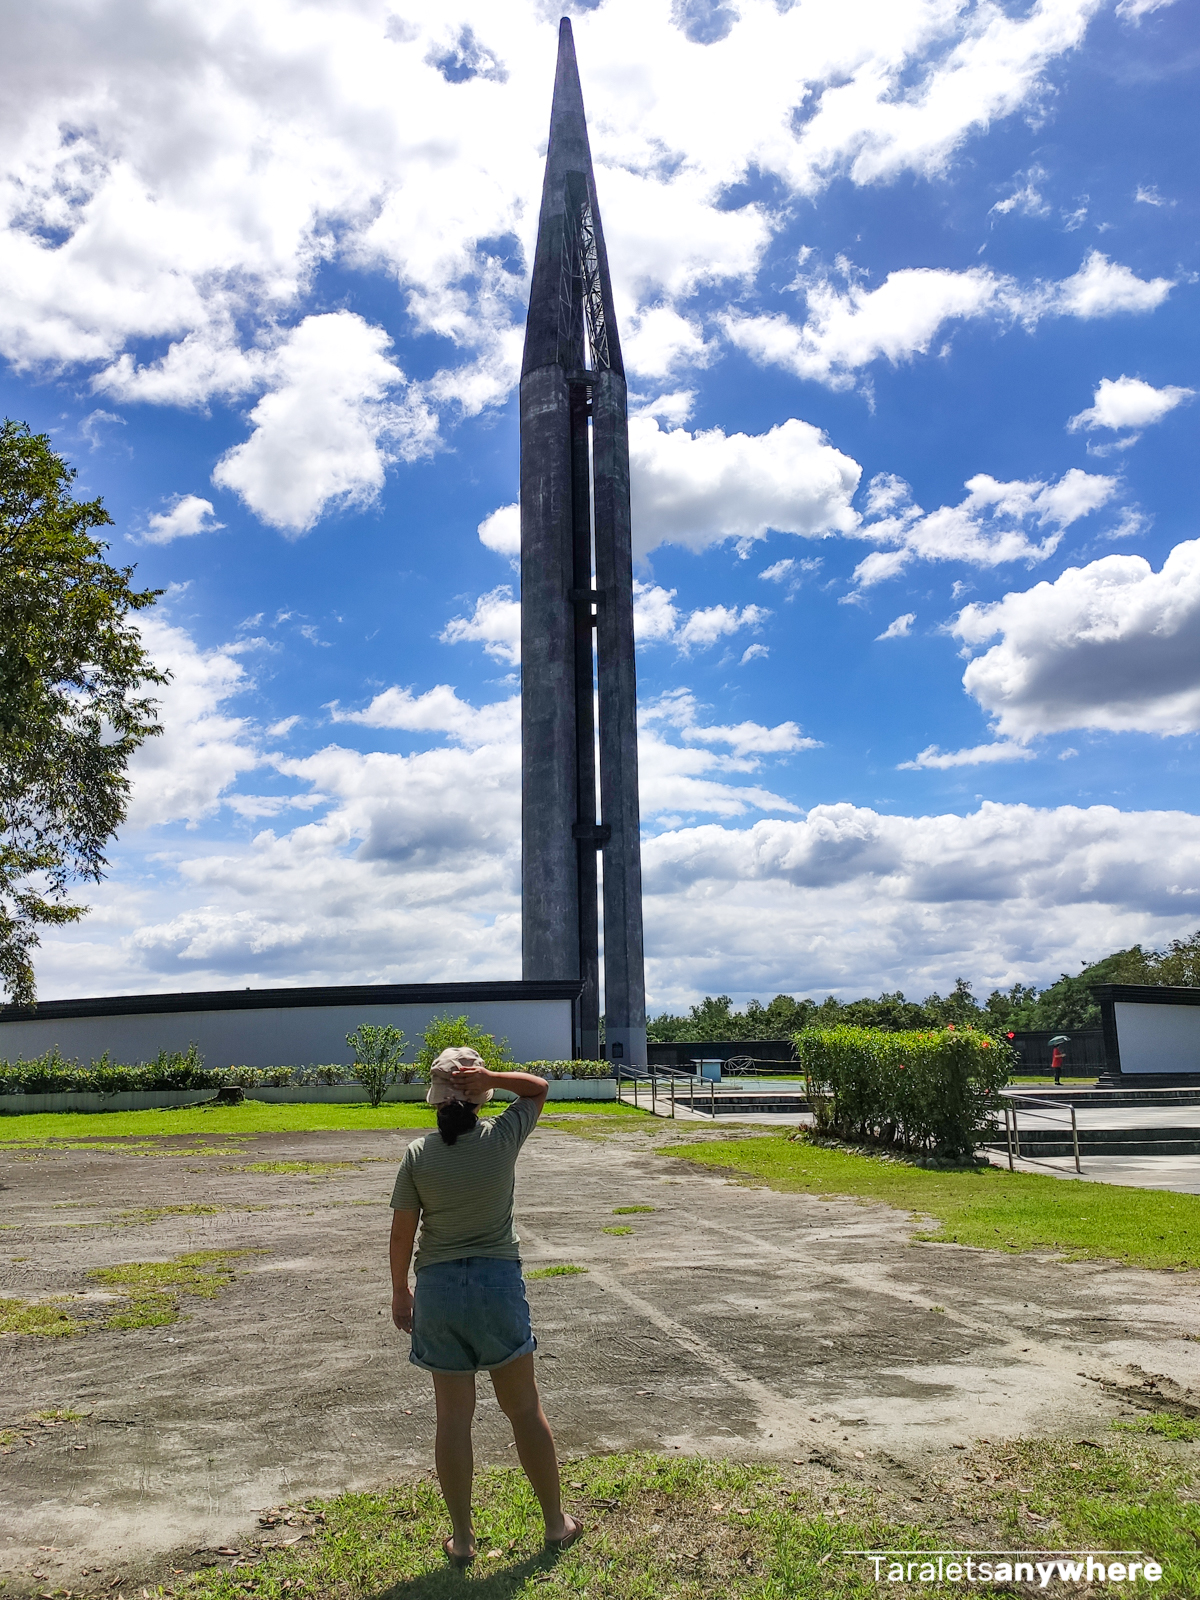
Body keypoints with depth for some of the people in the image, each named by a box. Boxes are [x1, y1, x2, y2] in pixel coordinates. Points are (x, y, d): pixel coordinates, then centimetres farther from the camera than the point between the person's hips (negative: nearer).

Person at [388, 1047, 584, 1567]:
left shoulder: (418, 1155, -9)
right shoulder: (501, 1138, -11)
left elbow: (402, 1233, -3)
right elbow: (539, 1087, 5)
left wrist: (400, 1292, 10)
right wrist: (492, 1077, -12)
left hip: (439, 1287, 1)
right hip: (499, 1280, 0)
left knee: (454, 1416, 11)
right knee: (525, 1409, 14)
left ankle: (461, 1538, 23)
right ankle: (556, 1524, 27)